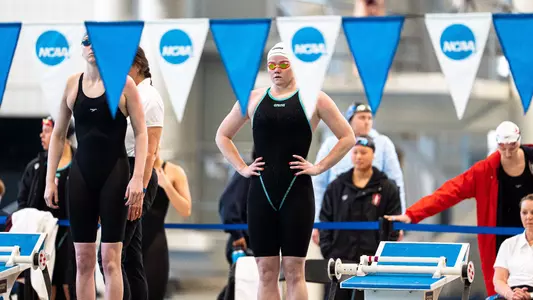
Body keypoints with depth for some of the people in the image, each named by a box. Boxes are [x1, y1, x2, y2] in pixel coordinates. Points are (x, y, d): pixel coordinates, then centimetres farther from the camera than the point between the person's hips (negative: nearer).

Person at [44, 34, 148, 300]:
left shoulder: (124, 83, -3)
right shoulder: (72, 84, 6)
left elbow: (141, 133, -4)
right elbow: (57, 135, 12)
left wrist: (138, 177, -14)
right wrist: (50, 180, 6)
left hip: (114, 173, -3)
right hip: (81, 174, 3)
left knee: (110, 259, -5)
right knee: (83, 260, 4)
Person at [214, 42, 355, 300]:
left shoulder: (313, 99, 2)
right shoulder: (253, 99, 10)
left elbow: (347, 138, 3)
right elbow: (223, 136, 20)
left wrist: (319, 167, -4)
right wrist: (241, 167, 7)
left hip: (297, 192, -3)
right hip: (261, 193, 3)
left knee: (294, 269, -2)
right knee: (266, 270, 4)